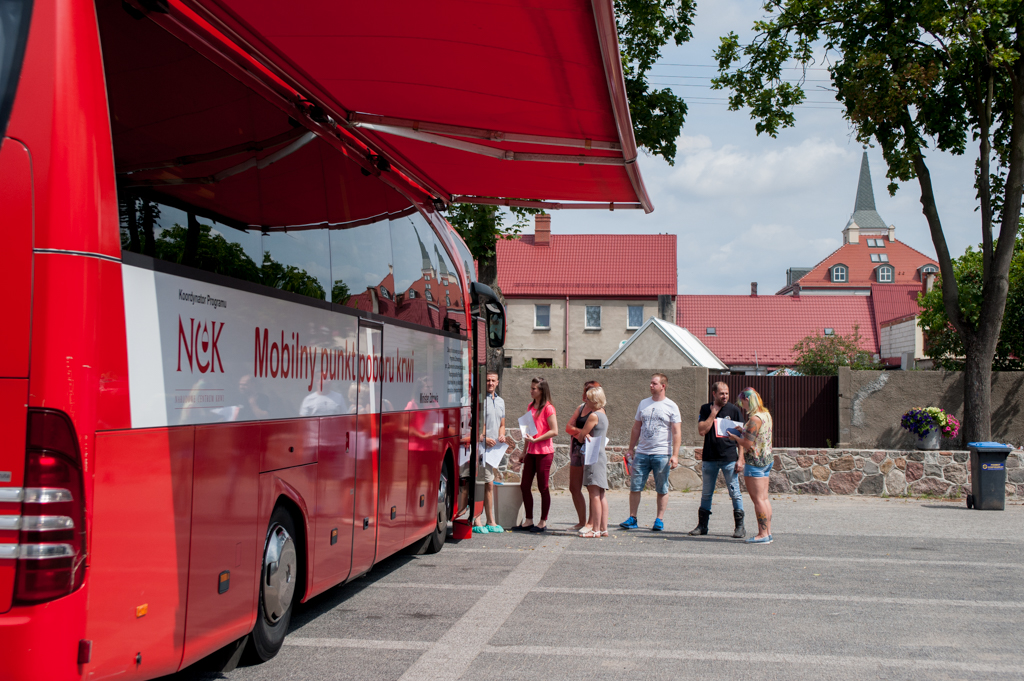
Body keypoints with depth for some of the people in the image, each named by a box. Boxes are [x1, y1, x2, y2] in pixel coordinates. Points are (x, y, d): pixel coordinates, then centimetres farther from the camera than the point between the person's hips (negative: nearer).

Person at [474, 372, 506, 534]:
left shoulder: (500, 402, 16)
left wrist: (501, 435, 3)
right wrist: (483, 438, -21)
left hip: (493, 448, 8)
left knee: (489, 485, 13)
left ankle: (490, 521, 19)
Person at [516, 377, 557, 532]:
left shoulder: (548, 408, -9)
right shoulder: (531, 406, 14)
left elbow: (554, 431, -14)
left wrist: (535, 439, -18)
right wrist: (525, 452, 20)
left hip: (544, 452, -7)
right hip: (531, 452, 7)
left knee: (543, 487, 0)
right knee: (524, 486, 6)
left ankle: (543, 522, 8)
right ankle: (528, 520, 14)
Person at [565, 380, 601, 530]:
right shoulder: (581, 407, 16)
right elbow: (568, 427, 7)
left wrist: (576, 431, -9)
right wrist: (580, 432, -10)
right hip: (577, 449, 8)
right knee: (574, 488, 9)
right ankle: (582, 522, 18)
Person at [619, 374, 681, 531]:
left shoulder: (671, 407, -1)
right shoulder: (643, 403, 12)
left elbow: (677, 433, -4)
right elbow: (636, 428, 17)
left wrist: (675, 455, -12)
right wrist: (631, 449, 14)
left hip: (662, 454, -4)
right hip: (642, 452, 4)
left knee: (662, 489, 3)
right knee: (635, 487, 1)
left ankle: (659, 520, 12)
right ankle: (632, 518, 8)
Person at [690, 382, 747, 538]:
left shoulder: (734, 410, 1)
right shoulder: (706, 409, 5)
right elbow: (701, 431, -7)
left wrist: (741, 458, -6)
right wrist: (713, 413, -9)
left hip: (729, 458, -2)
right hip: (710, 458, 2)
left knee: (734, 492, -2)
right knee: (706, 493, 8)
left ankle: (740, 526, 5)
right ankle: (702, 525, 17)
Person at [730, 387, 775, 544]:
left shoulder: (755, 418, -19)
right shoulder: (766, 415, 11)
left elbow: (748, 444, -20)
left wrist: (735, 437, -3)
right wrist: (743, 432, 19)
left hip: (755, 461, -10)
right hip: (767, 459, 10)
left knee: (757, 499, -5)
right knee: (764, 498, 12)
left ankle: (763, 535, -4)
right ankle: (768, 532, 14)